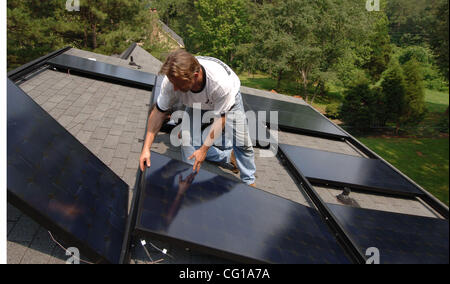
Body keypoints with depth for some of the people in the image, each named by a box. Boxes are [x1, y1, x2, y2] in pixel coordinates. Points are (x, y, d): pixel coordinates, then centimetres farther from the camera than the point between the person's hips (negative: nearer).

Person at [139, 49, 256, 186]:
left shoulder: (221, 82, -45)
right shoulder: (171, 80, -35)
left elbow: (220, 118, -32)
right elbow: (158, 112, -21)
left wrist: (204, 149, -28)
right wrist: (146, 148, -24)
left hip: (228, 98, -3)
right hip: (196, 103, 3)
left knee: (242, 142, -4)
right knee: (189, 142, -15)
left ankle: (249, 181, 20)